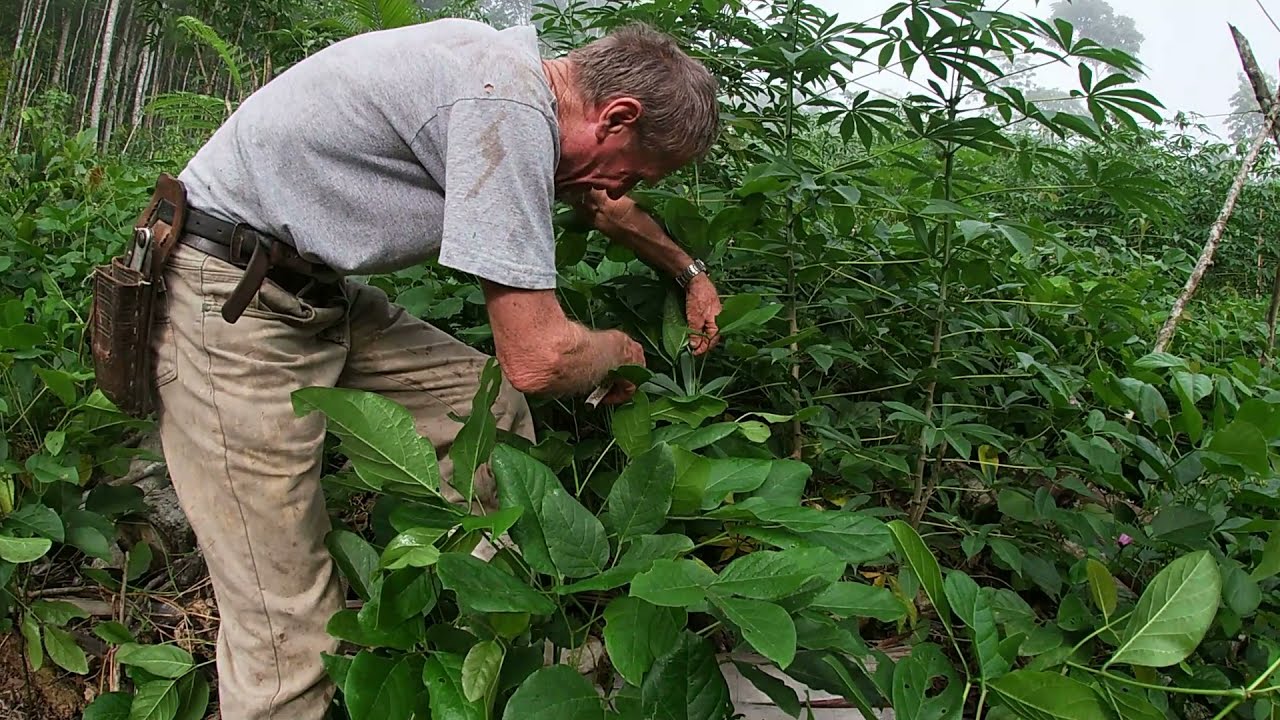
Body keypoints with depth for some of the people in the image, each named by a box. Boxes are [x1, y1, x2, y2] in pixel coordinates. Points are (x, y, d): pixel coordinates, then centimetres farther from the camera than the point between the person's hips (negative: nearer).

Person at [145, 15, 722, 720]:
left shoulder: (523, 66, 6)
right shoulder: (510, 107, -24)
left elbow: (597, 203, 28)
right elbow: (537, 360, -26)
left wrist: (689, 271, 39)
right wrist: (617, 349, -3)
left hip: (317, 289, 10)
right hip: (226, 303, -10)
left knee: (493, 411, 7)